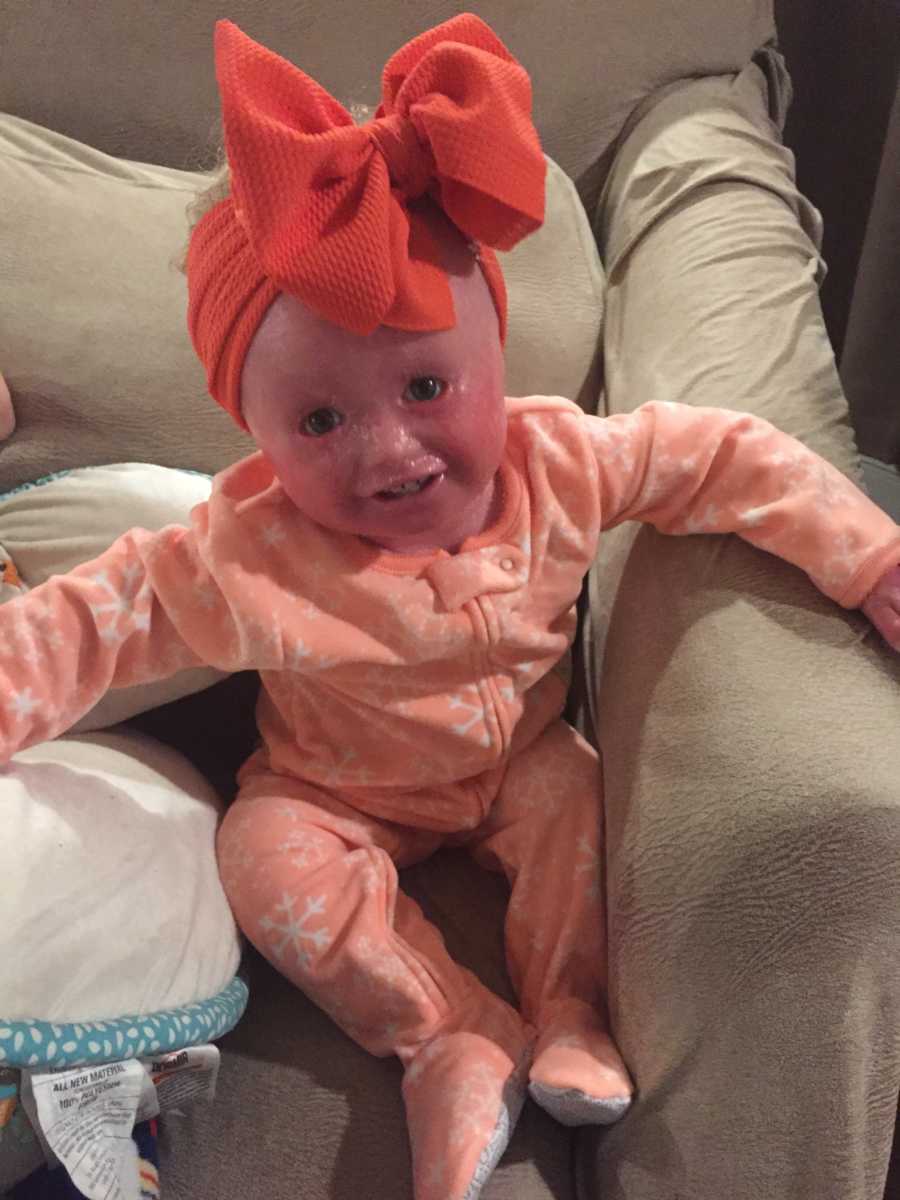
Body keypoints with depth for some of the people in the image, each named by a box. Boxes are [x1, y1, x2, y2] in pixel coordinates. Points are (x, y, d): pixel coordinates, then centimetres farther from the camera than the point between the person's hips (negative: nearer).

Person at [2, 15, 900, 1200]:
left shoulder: (559, 465, -24)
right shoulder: (252, 552, -30)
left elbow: (724, 458, -17)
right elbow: (105, 614, -24)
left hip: (515, 754, 2)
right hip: (337, 788, -1)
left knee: (576, 793, -24)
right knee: (270, 858, -24)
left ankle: (568, 1014, -3)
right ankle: (457, 1044, -11)